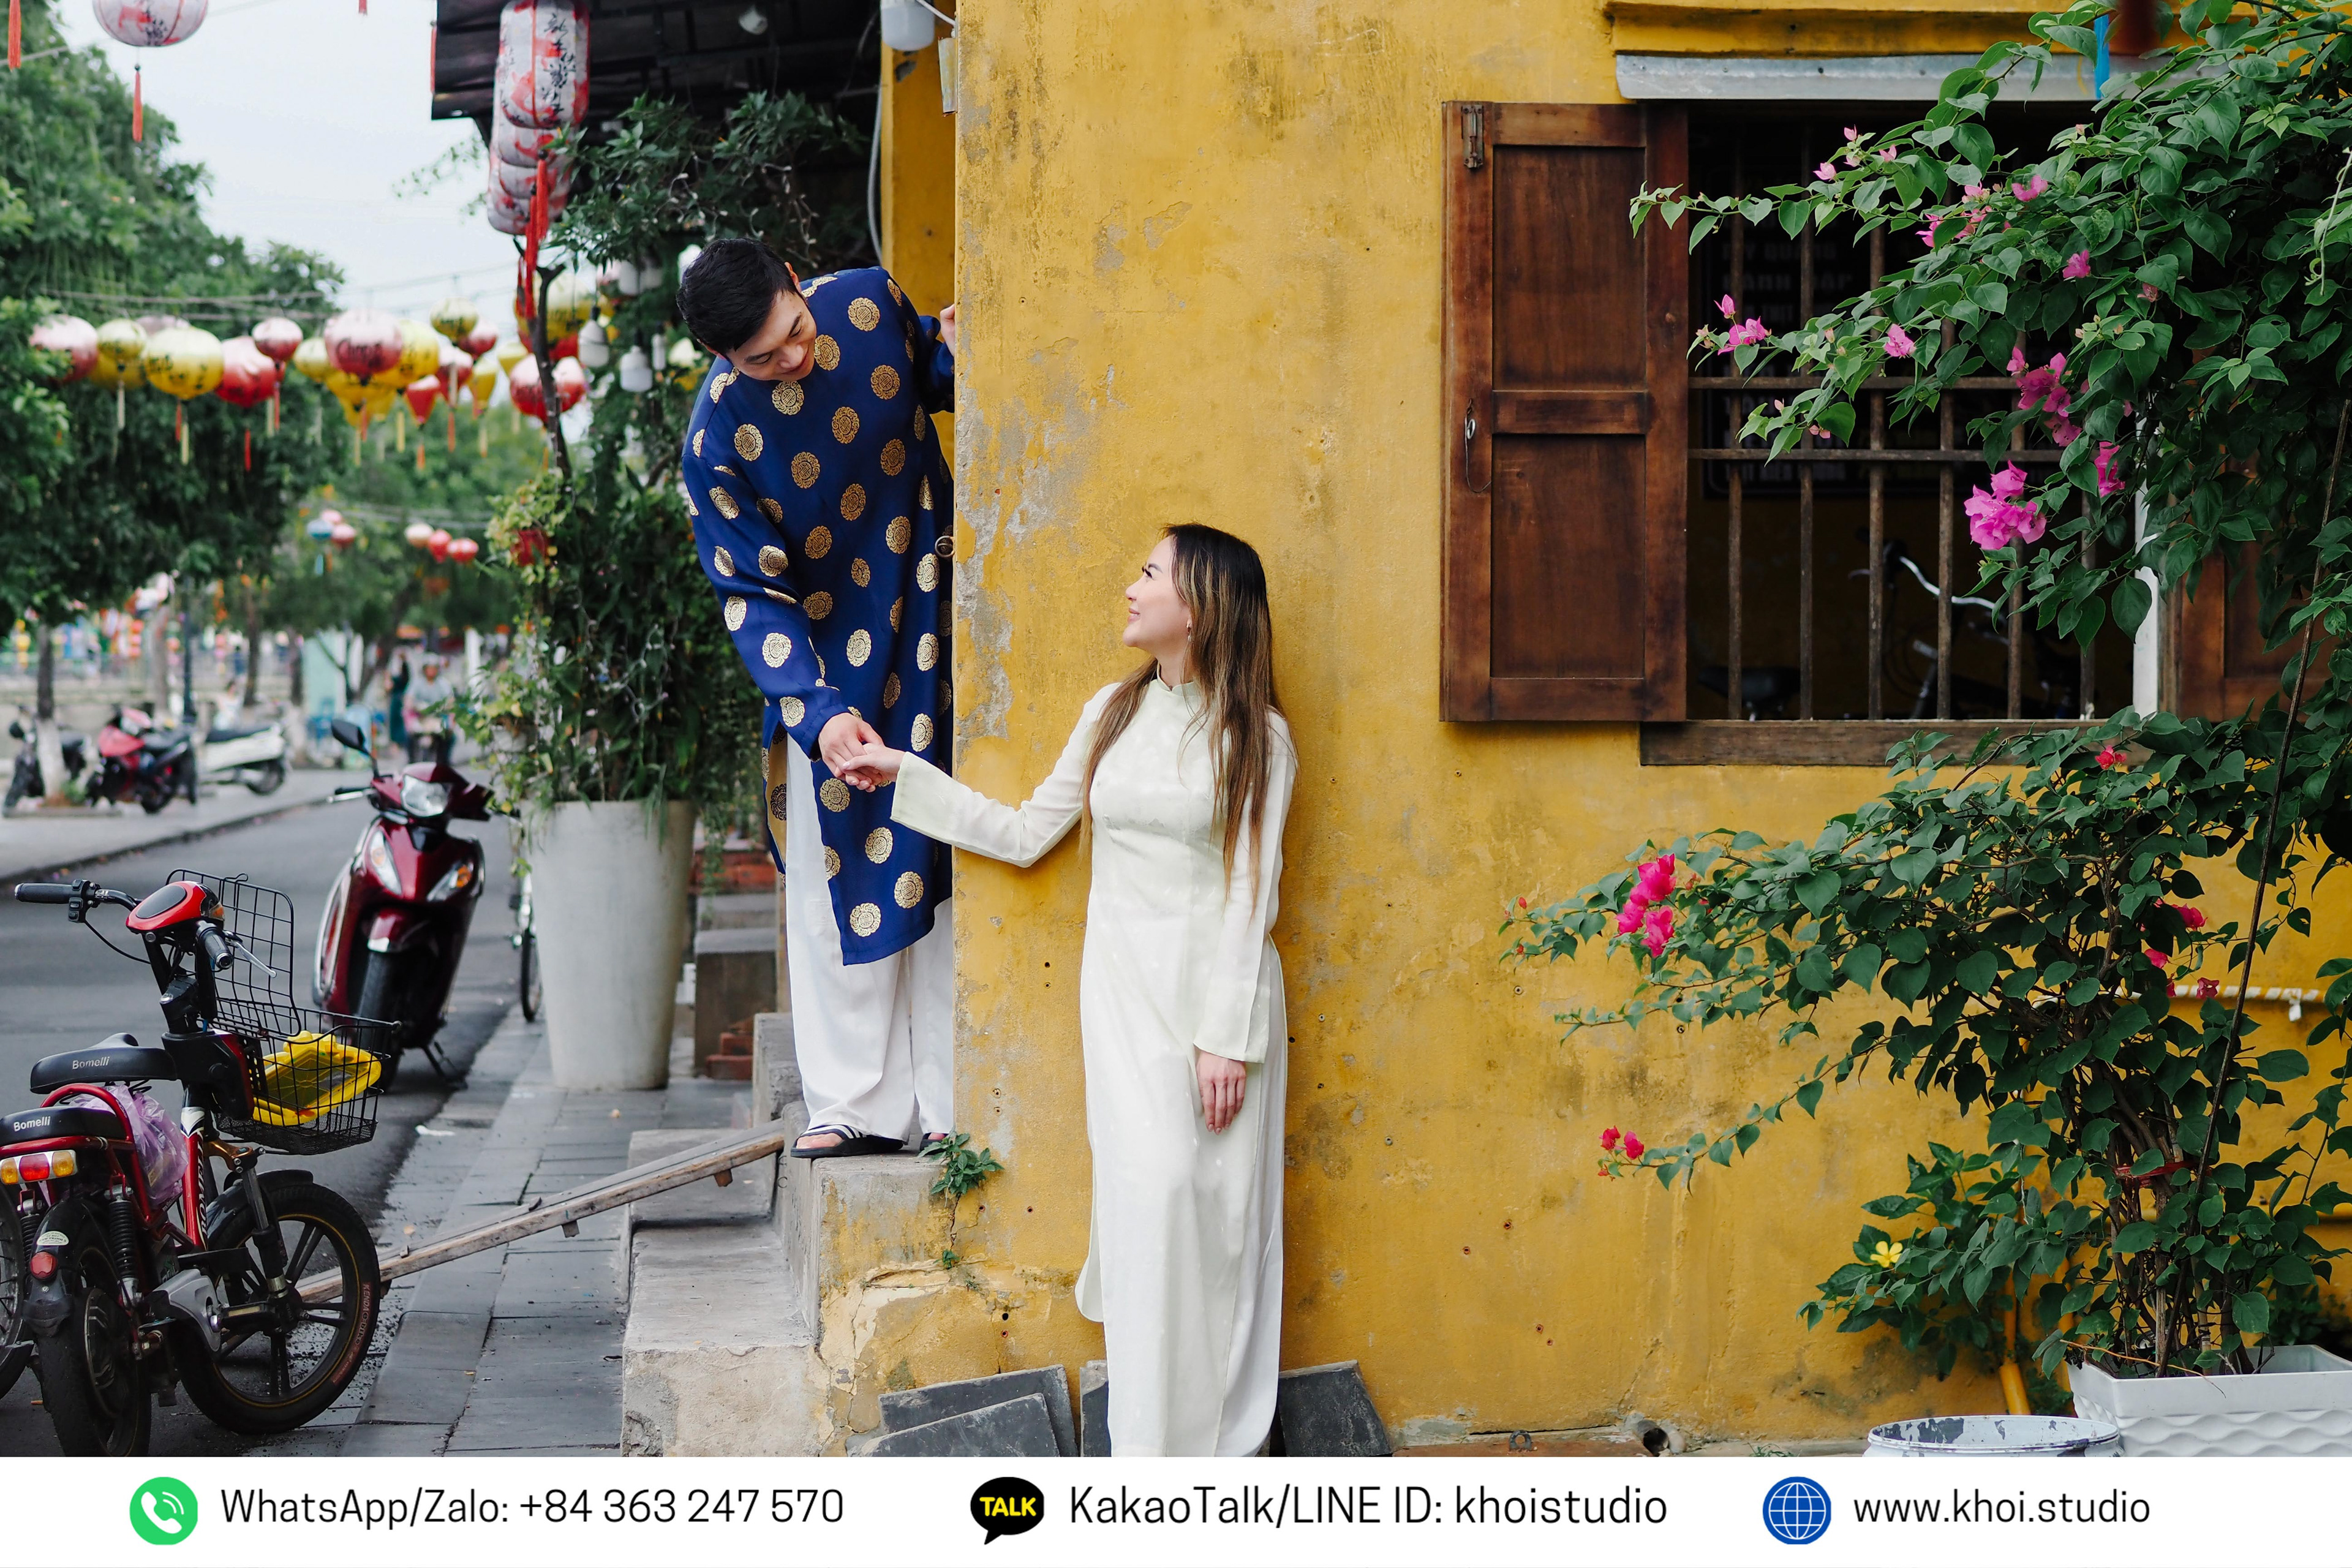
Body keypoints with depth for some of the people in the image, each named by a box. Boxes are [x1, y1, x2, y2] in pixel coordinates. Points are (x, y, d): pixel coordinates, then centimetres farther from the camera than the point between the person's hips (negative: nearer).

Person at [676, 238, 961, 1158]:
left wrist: (954, 356, -11)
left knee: (943, 864, 1)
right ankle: (857, 1106, 8)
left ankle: (951, 1102, 4)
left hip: (929, 624, 2)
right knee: (833, 882, 0)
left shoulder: (869, 302, -11)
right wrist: (816, 715, -30)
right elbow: (751, 597, -18)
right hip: (822, 658, -2)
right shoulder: (718, 439, -21)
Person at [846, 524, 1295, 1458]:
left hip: (1218, 987, -3)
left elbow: (1250, 893, -6)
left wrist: (1228, 1037, -11)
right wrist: (904, 776, 12)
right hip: (1125, 988, 3)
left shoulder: (1254, 736, -2)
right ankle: (1153, 1444, -2)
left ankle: (1222, 1444, 5)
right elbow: (1025, 834, 14)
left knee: (1217, 1205, -3)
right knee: (1150, 1189, -7)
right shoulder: (1114, 714, 11)